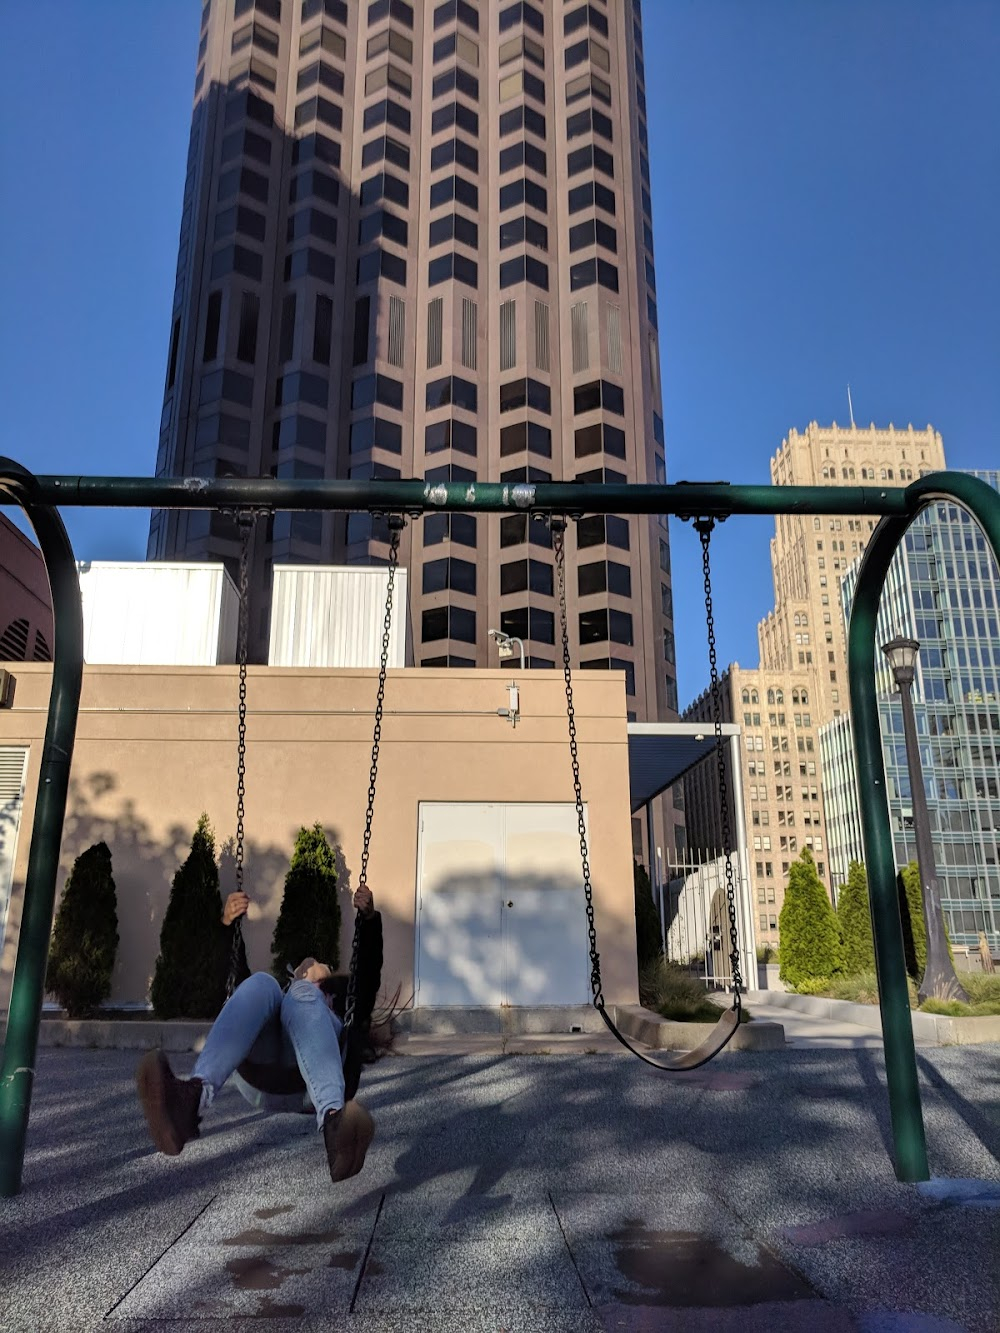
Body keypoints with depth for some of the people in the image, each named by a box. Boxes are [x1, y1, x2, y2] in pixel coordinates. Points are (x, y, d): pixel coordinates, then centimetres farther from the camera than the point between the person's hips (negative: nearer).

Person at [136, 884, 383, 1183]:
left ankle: (334, 1120, -57)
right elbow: (238, 978, 27)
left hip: (315, 1082, -1)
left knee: (302, 994, -30)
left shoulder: (345, 1005, 39)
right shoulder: (277, 1000, 44)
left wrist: (369, 918, 2)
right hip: (261, 1078, 1)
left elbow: (370, 970, 21)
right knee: (260, 984, -24)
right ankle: (192, 1097, -52)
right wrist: (228, 926, 9)